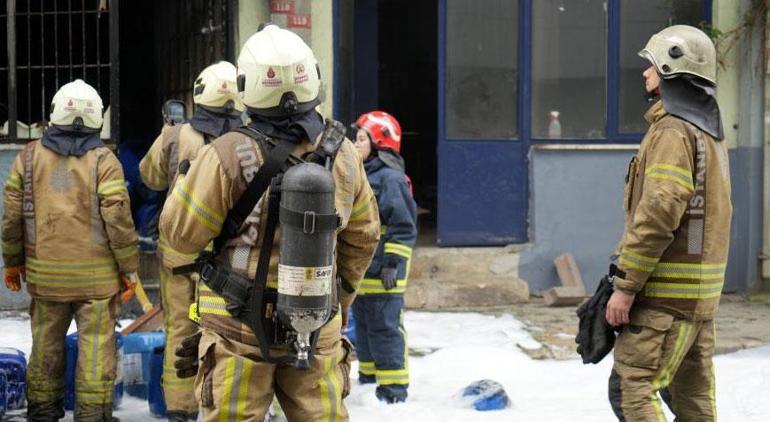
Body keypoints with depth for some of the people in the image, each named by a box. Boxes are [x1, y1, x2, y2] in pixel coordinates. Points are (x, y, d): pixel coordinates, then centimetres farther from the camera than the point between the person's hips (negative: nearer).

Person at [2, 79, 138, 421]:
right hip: (96, 275, -3)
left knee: (46, 342, 15)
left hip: (45, 273, 3)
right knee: (96, 345, 2)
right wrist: (129, 268, -1)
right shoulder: (103, 161, -9)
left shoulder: (29, 156, 0)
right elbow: (118, 220, -11)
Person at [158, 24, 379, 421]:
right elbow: (363, 237, 11)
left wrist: (187, 177, 9)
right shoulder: (342, 155, -2)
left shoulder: (228, 154, -17)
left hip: (240, 327, -3)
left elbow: (181, 234, -8)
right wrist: (342, 295, 25)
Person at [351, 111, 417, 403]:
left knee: (385, 327, -7)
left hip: (382, 273, -10)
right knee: (363, 325, 17)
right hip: (361, 270, 10)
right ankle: (368, 377, 28)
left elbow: (403, 225, -18)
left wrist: (393, 262, -20)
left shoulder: (391, 179, -14)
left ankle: (394, 386, -2)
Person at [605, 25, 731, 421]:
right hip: (701, 292, 10)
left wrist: (625, 286, -20)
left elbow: (658, 215, -23)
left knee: (630, 389, -8)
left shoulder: (673, 132, -15)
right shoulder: (709, 133, 16)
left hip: (666, 294, -10)